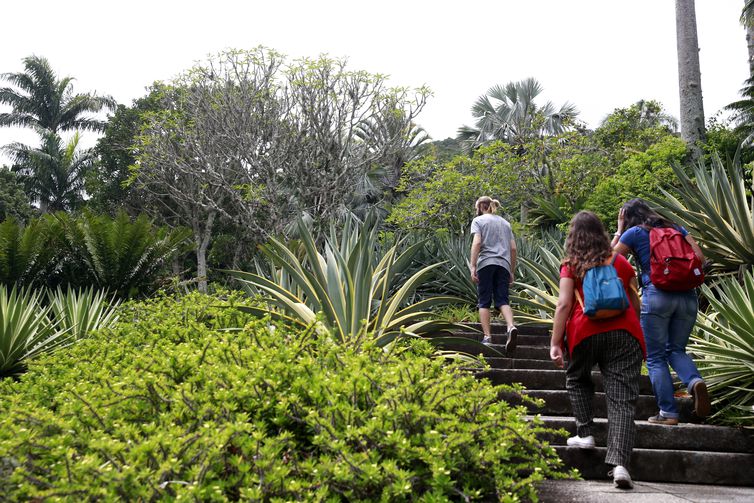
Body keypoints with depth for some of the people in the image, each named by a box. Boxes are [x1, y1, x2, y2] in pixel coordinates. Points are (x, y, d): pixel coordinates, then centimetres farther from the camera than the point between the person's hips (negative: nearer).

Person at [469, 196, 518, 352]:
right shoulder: (505, 222, 24)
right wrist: (512, 271, 21)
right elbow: (513, 248, 17)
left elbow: (477, 242, -8)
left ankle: (487, 337, -4)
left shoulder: (478, 220, 8)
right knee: (502, 300, -1)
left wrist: (472, 267, -12)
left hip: (485, 263, -4)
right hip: (503, 264, 4)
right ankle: (511, 327, -27)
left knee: (484, 302, 2)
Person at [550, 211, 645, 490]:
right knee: (622, 397, -2)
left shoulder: (571, 265, 7)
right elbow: (636, 303, 19)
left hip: (585, 332, -1)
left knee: (577, 379, 27)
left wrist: (555, 344, -3)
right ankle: (619, 462, -13)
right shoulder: (620, 262, 15)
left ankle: (585, 433, 21)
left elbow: (564, 304, -3)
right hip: (625, 332, 2)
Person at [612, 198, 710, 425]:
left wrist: (619, 231, 21)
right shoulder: (676, 228, 18)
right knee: (676, 349, 18)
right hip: (688, 296, 4)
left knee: (656, 357, 5)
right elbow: (700, 257, 10)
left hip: (657, 294, -4)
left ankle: (668, 412, 0)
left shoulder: (633, 233, 6)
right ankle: (695, 381, -10)